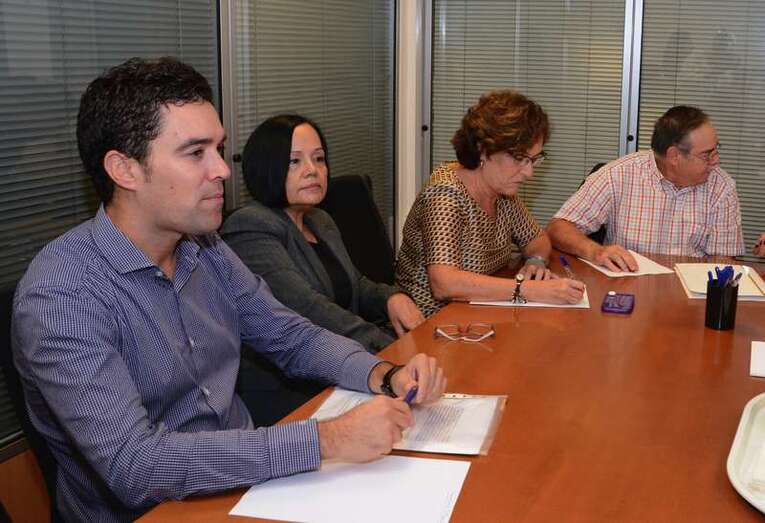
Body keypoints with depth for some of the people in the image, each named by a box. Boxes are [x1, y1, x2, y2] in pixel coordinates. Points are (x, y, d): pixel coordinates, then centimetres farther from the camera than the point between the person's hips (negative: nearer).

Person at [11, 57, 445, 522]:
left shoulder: (207, 252, 2)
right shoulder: (60, 296, -21)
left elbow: (295, 338, 11)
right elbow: (132, 465, -29)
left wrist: (387, 376, -8)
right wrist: (326, 440, -31)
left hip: (245, 481, 6)